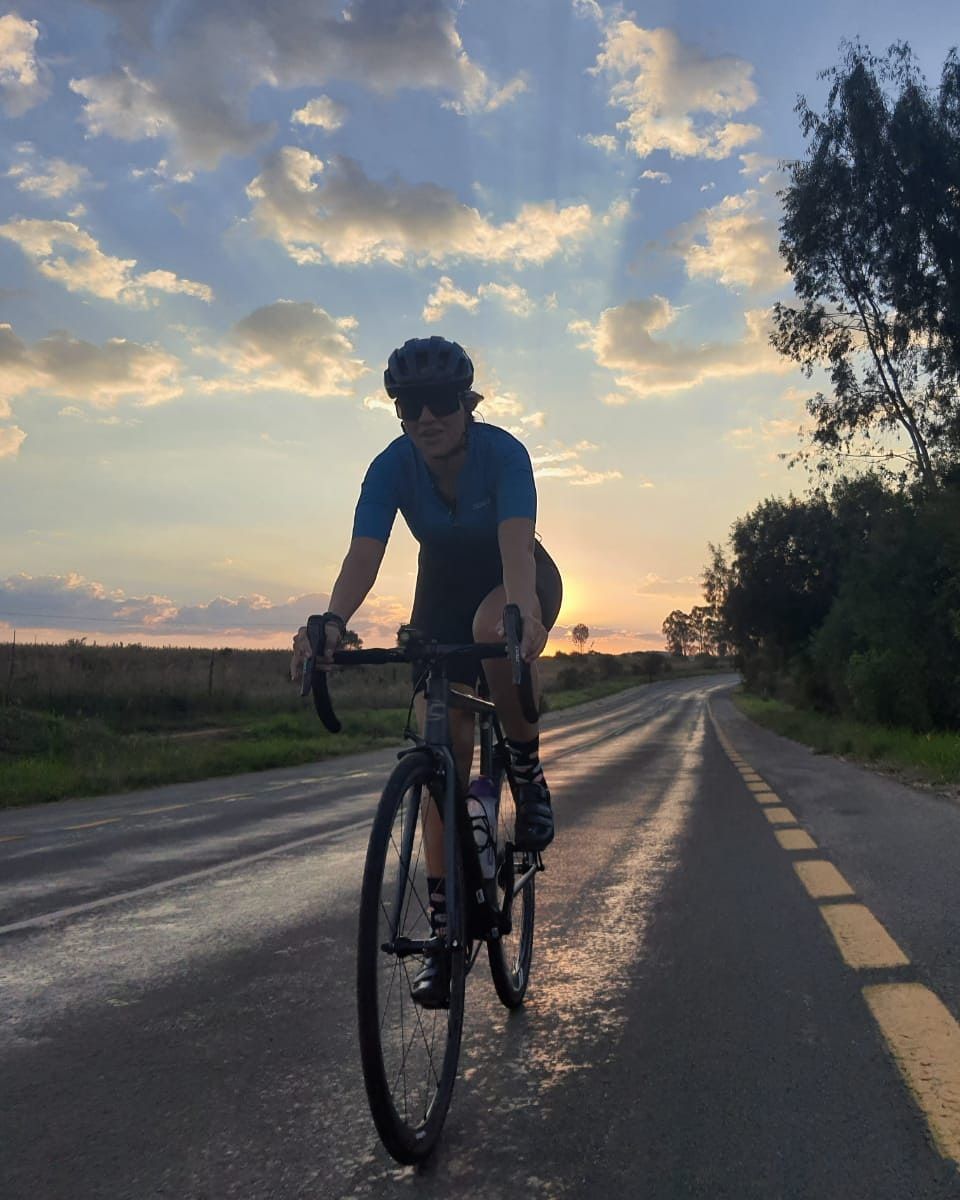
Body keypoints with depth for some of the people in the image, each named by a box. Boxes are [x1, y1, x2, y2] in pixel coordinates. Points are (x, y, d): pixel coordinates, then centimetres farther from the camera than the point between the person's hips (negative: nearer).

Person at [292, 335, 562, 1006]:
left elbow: (515, 541, -43)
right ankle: (445, 927, 3)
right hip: (443, 592, 3)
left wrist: (521, 611, -63)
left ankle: (529, 773, -15)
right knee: (442, 755, -6)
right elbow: (364, 553, -34)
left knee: (493, 628, -41)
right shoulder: (392, 467, -20)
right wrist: (333, 621, -53)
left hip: (518, 584, -2)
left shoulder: (503, 453, -27)